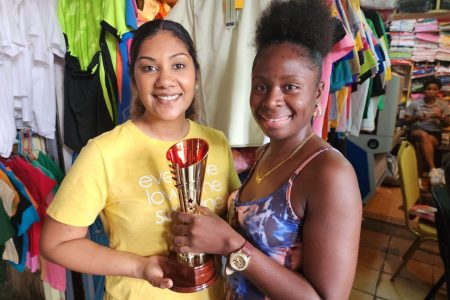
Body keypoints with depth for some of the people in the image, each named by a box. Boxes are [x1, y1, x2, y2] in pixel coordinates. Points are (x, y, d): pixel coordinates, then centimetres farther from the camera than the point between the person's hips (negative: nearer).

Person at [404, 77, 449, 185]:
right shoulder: (414, 104, 6)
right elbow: (406, 121, 7)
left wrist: (440, 116, -11)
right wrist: (416, 118, -14)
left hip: (435, 133, 1)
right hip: (417, 131, -1)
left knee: (427, 140, -38)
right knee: (423, 135, -40)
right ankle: (433, 170, -47)